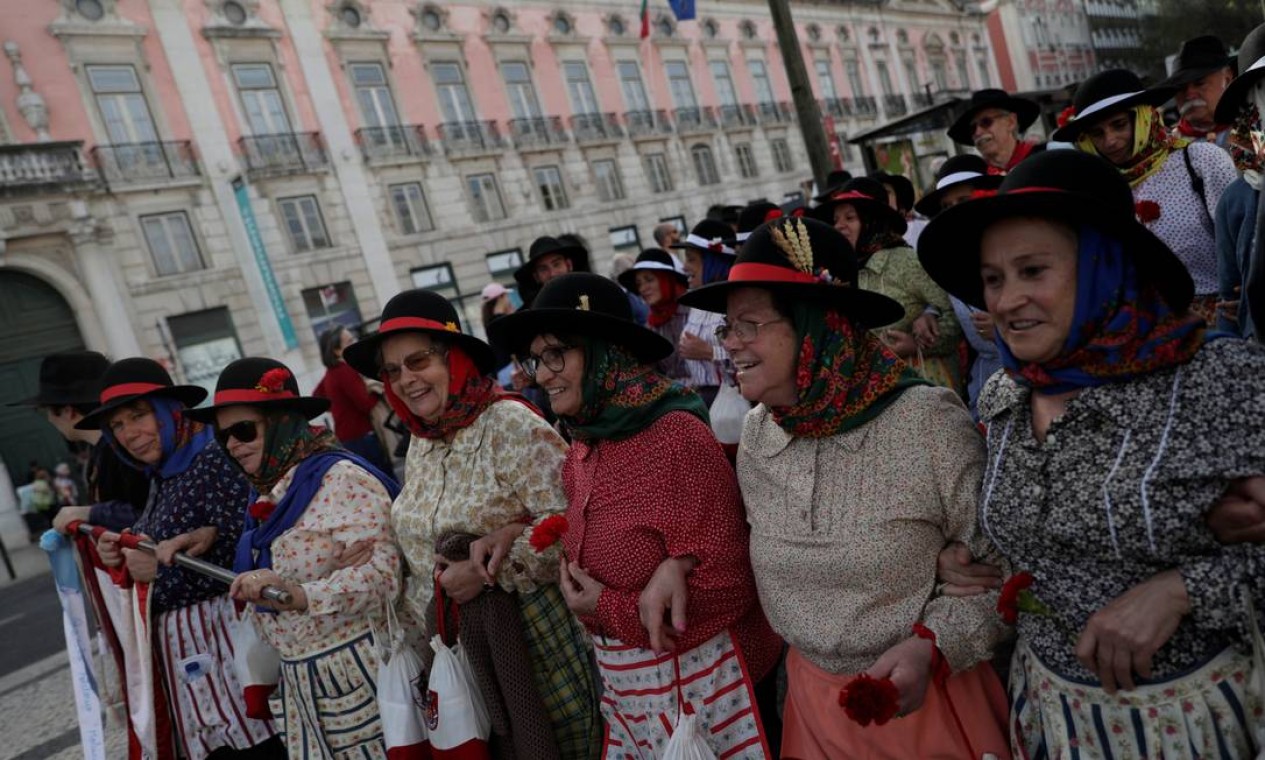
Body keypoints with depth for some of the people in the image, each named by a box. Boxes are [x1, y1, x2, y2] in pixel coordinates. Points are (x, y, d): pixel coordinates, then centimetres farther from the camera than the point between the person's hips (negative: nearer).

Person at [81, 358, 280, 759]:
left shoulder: (215, 459, -13)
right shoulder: (160, 477, 15)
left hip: (229, 635, -8)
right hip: (185, 648, 8)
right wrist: (125, 556, 2)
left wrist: (163, 568, -18)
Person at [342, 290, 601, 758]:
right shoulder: (420, 443, 7)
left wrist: (490, 571, -23)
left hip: (540, 636, -6)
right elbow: (415, 544, 13)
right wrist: (438, 583, -3)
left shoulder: (510, 423, -16)